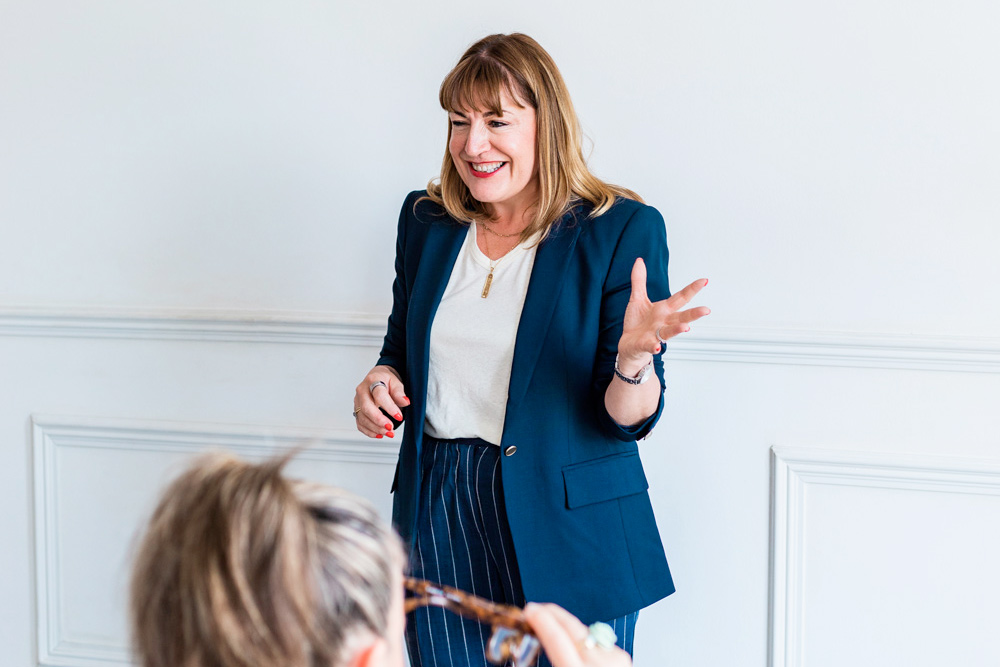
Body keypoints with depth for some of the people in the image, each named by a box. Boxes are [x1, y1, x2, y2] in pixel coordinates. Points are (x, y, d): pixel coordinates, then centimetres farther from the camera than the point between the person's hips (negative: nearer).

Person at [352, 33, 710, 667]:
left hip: (564, 528, -3)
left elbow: (627, 419, -9)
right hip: (438, 515, 4)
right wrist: (380, 382, -4)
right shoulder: (426, 219, 6)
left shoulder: (622, 229, -8)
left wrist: (634, 357, -30)